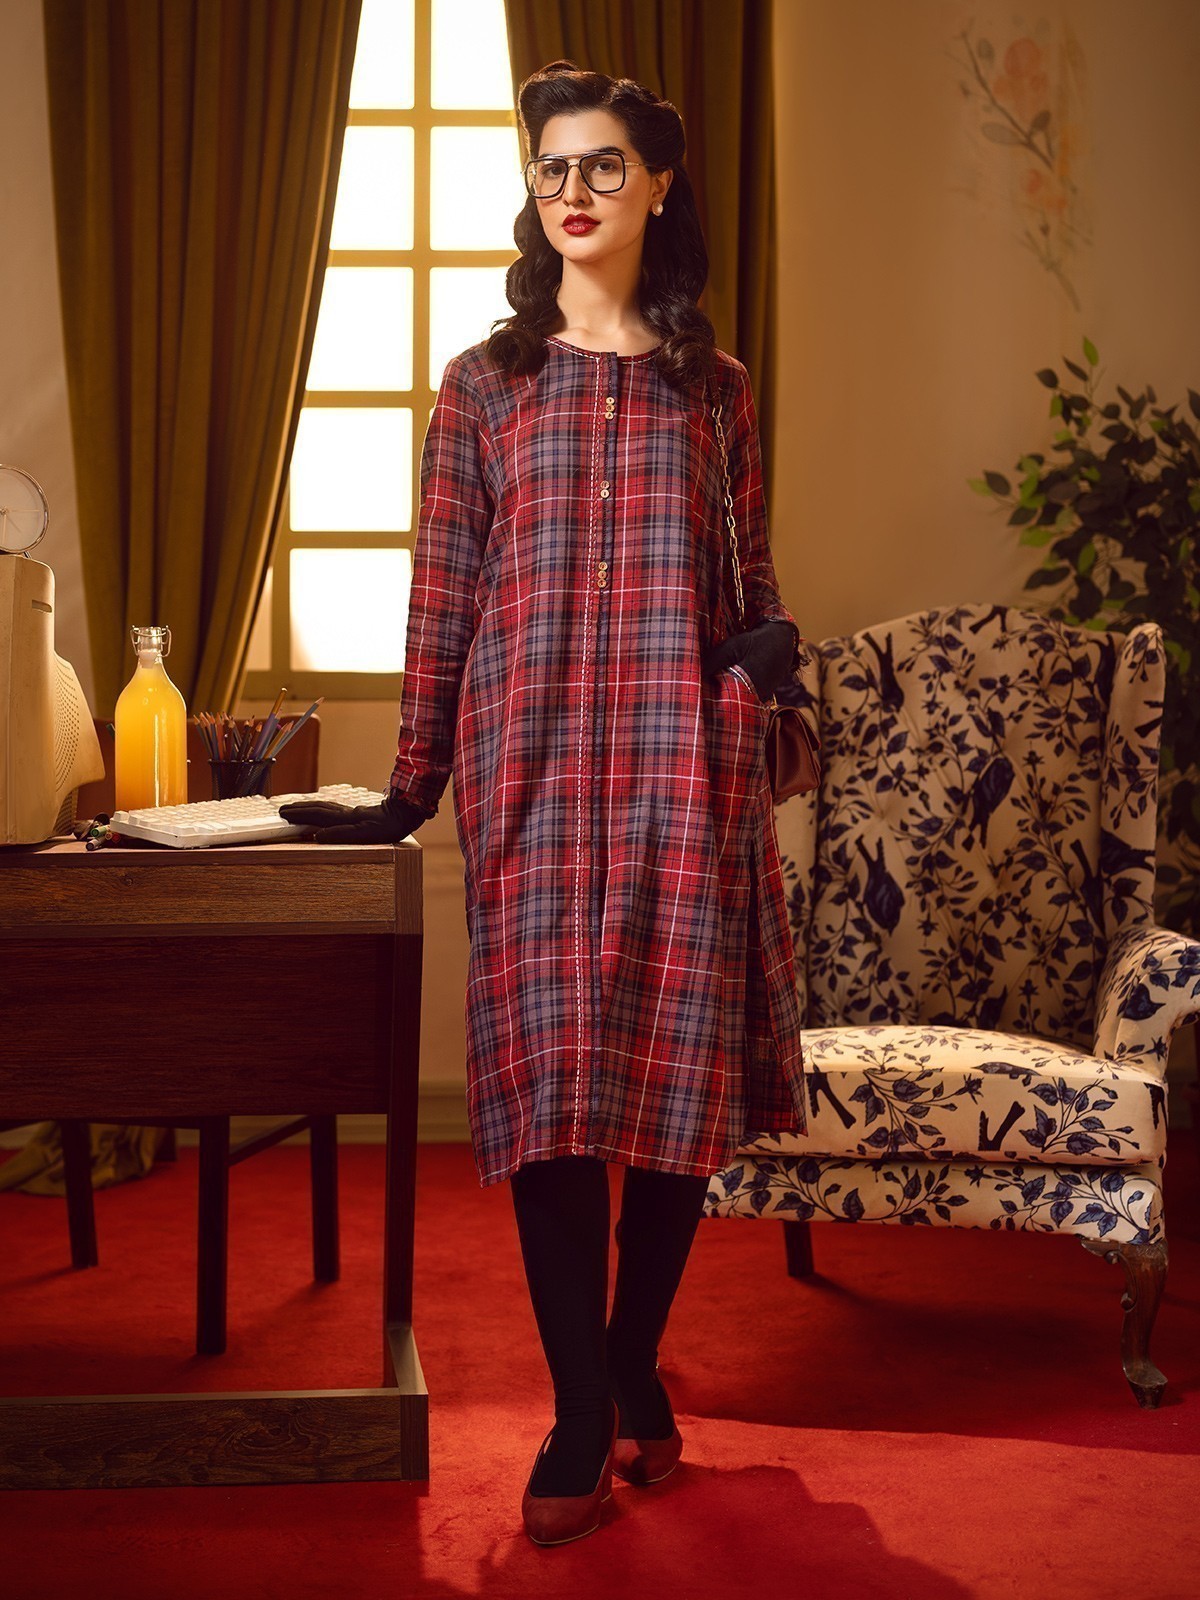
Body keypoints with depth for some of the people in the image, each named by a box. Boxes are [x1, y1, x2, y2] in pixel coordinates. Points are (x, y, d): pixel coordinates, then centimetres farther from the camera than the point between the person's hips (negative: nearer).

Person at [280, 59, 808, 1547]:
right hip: (531, 763, -1)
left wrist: (769, 643, -5)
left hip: (685, 760, 1)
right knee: (551, 1074, -5)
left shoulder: (714, 387, 13)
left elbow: (750, 584, 16)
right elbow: (443, 601, 8)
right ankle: (582, 1417, 4)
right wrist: (411, 788, 6)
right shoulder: (482, 387, 10)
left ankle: (632, 1360, 21)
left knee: (681, 1069, 2)